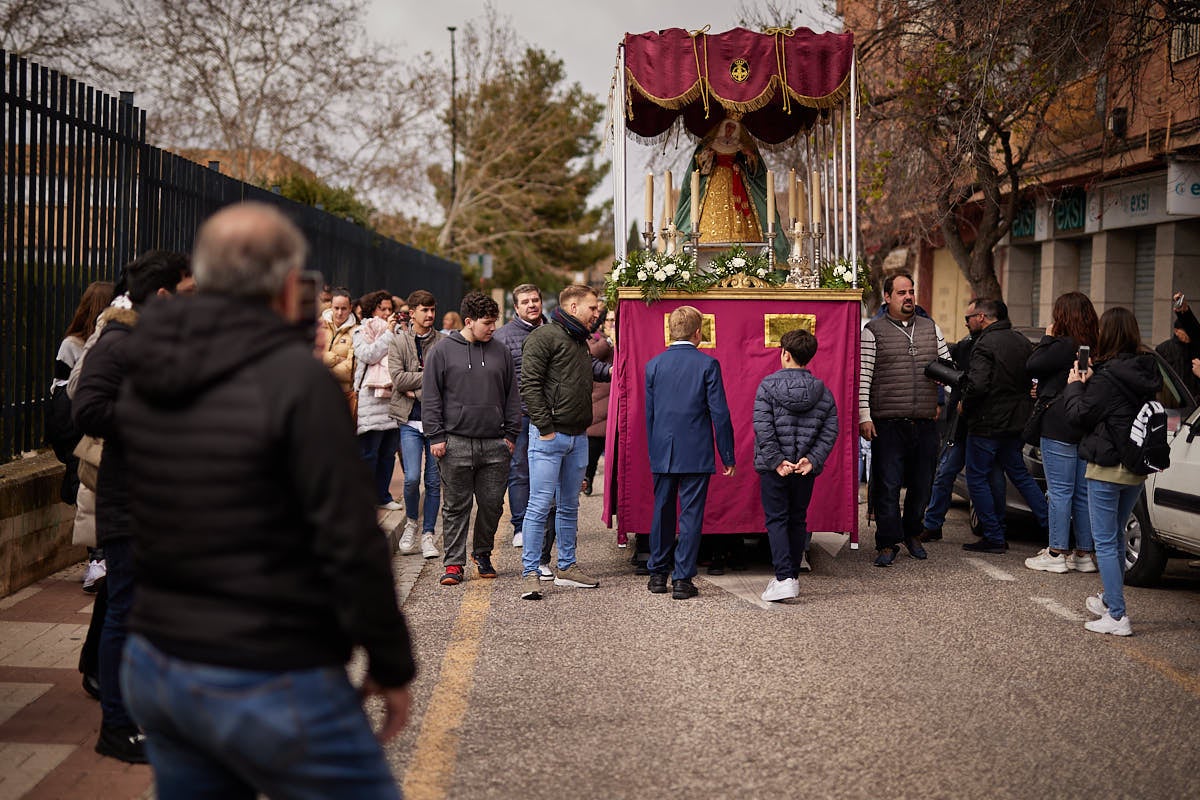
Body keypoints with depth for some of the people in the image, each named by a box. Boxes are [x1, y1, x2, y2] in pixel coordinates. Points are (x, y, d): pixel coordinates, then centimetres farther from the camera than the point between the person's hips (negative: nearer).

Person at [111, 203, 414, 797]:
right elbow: (351, 541, -17)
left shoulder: (143, 378, 4)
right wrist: (392, 665, -8)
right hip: (269, 684, -7)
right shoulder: (294, 377, -17)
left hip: (153, 666, 7)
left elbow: (132, 520, 13)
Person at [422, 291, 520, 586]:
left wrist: (510, 434, 8)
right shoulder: (442, 352, 2)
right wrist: (436, 436, -5)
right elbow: (430, 398, 1)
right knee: (456, 506, 2)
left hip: (495, 445, 3)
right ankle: (454, 563, 9)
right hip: (456, 443, -3)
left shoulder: (500, 352, 11)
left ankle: (483, 554, 25)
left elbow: (512, 396, 14)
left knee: (492, 504, 6)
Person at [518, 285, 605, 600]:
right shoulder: (545, 336, -8)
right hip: (549, 435, -8)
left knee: (569, 506, 13)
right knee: (540, 505, -8)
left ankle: (566, 567, 22)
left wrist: (585, 423, 13)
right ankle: (530, 573, -4)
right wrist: (545, 428, -16)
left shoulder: (581, 342, 18)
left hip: (577, 436, 8)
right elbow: (530, 385, -15)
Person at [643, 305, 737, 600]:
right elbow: (719, 412, -7)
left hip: (662, 454, 3)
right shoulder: (707, 364, -7)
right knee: (691, 515, 1)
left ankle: (657, 574, 20)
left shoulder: (653, 365, 3)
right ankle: (682, 579, 1)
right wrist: (728, 455, 0)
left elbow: (649, 413, 9)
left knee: (662, 513, 13)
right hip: (697, 454, -3)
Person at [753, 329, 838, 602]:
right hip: (805, 468, 3)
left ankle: (784, 578, -12)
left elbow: (763, 427, -14)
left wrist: (777, 461, -12)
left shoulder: (768, 385, -7)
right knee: (798, 521, 14)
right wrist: (812, 459, -7)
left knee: (776, 520, 1)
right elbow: (830, 430, -3)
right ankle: (792, 577, 20)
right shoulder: (822, 391, 3)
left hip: (774, 467, -3)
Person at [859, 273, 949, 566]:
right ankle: (888, 544, 4)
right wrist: (864, 416, -10)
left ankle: (913, 534, 28)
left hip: (925, 423, 4)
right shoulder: (873, 331, 0)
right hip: (887, 424, -4)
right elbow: (863, 377, -4)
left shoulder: (931, 329, 14)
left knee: (921, 484, 11)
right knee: (887, 486, -4)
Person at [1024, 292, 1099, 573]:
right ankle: (1084, 553, 17)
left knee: (1059, 491, -2)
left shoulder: (1063, 346, -16)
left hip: (1059, 428, -8)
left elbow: (1031, 367, -10)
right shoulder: (1096, 347, 9)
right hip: (1087, 427, 8)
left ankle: (1057, 553, 1)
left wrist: (1047, 337, -1)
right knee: (1082, 492, 12)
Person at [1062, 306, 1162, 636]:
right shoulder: (1147, 371, 4)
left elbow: (1081, 415, -12)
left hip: (1107, 467, -8)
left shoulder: (1107, 377, -19)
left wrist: (1075, 385, 4)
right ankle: (1110, 600, 35)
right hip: (1138, 467, 8)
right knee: (1117, 536, 23)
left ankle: (1117, 616, -5)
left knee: (1105, 541, -2)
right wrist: (1089, 384, 9)